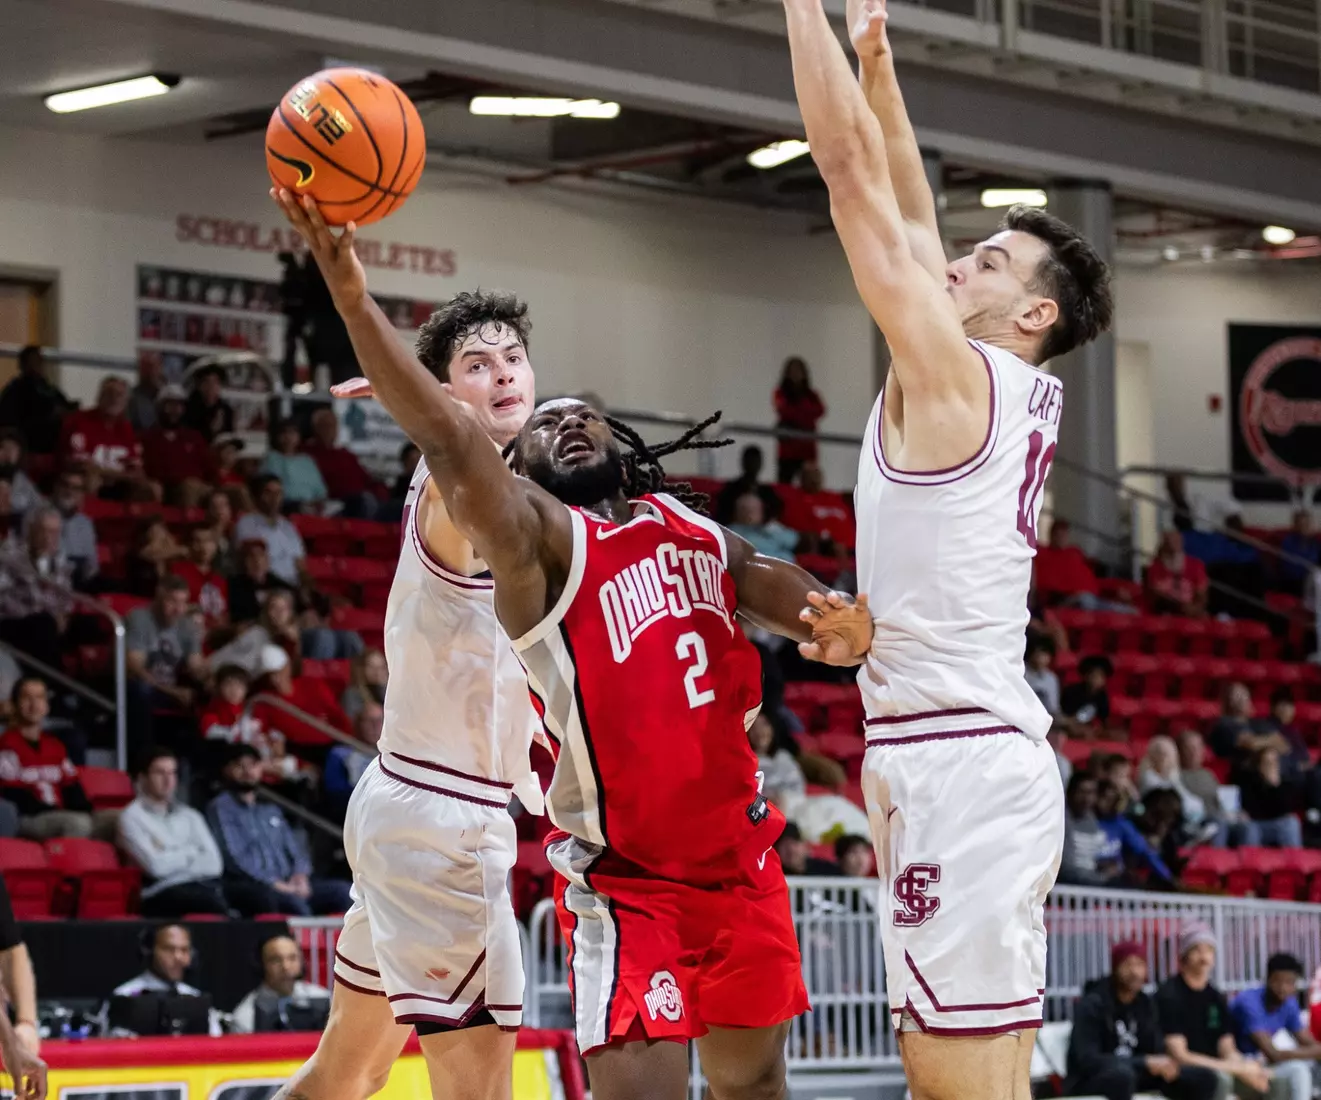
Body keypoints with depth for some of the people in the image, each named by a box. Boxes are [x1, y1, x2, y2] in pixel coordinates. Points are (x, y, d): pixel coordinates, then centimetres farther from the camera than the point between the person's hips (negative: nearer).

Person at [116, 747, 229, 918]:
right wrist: (191, 852, 9)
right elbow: (156, 866, -7)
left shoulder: (189, 815, 24)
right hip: (163, 894, -5)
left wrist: (171, 858, -3)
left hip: (204, 885, 5)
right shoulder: (132, 816, 7)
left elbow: (213, 862, 9)